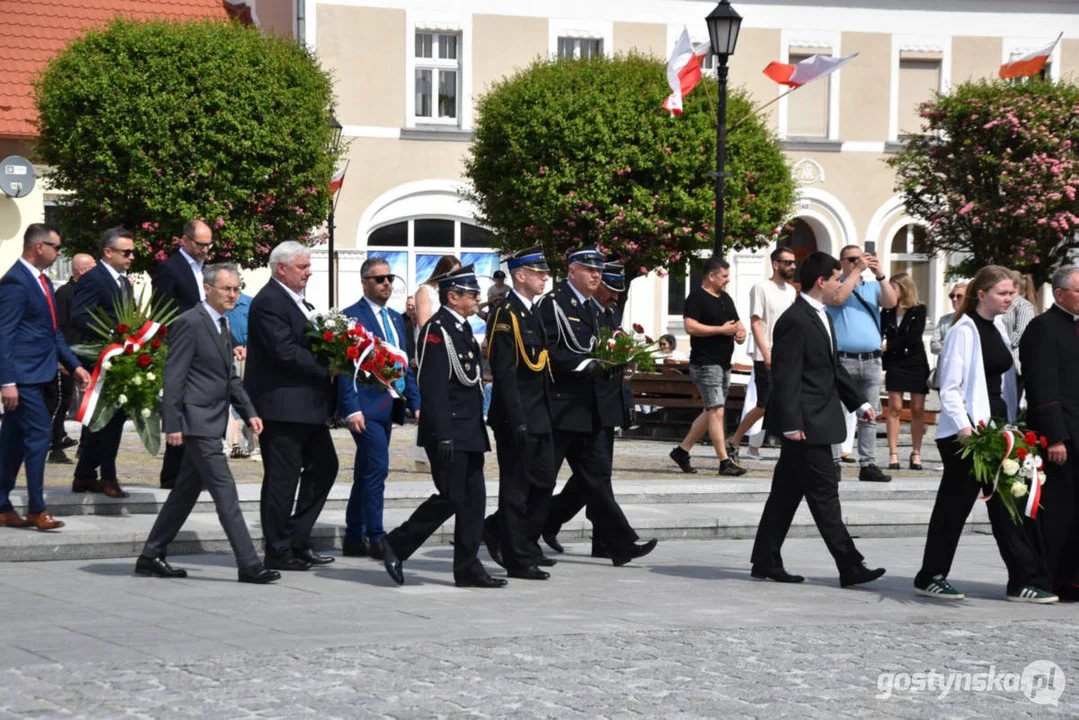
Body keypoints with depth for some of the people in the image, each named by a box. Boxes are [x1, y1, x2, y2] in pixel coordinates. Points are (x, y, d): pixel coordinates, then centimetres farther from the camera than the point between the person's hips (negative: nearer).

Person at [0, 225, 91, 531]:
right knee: (39, 434, -8)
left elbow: (53, 331, 21)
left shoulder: (43, 281, 15)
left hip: (37, 374, 9)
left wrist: (74, 366, 13)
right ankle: (36, 509, -1)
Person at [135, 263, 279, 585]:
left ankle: (151, 557, 21)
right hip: (197, 420, -10)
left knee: (187, 490, 13)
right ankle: (249, 565, -10)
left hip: (211, 421, 10)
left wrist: (249, 412, 12)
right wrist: (173, 424, -19)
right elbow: (174, 377, -15)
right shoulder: (190, 323, -13)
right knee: (224, 491, -10)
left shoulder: (223, 325, 16)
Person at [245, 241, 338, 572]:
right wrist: (327, 367, -16)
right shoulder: (269, 302, -14)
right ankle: (278, 551, 5)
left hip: (308, 405, 10)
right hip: (281, 405, -10)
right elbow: (285, 352, -22)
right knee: (282, 478, -3)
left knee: (324, 467, 11)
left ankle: (296, 540, 18)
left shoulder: (298, 301, 18)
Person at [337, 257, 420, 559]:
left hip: (388, 407, 8)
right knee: (377, 468, -13)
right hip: (366, 407, -8)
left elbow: (405, 365, 21)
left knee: (366, 473, 11)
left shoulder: (395, 319, 18)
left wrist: (415, 403, 12)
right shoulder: (352, 316, -6)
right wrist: (352, 409, -18)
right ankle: (376, 538, -8)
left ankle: (354, 539, 17)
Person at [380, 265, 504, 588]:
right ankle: (396, 546, 4)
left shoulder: (463, 328, 16)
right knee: (451, 498, -9)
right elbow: (433, 387, -20)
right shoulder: (437, 330, -14)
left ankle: (468, 569, 11)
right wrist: (444, 436, -24)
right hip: (450, 434, -10)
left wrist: (478, 431, 19)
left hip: (469, 433, 10)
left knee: (474, 500, 7)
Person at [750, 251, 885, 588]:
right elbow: (786, 376, -20)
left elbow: (834, 368, 24)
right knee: (824, 494, -5)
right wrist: (790, 423, -23)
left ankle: (766, 562, 16)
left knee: (787, 492, 12)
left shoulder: (820, 317, 16)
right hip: (806, 422, -10)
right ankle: (849, 567, -2)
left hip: (818, 420, 10)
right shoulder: (795, 321, -16)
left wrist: (860, 402, 18)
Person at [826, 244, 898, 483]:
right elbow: (839, 297, -15)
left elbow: (891, 302, 1)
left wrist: (880, 275, -9)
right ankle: (834, 463, -4)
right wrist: (858, 270, -12)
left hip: (871, 361, 4)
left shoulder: (873, 287, 17)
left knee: (869, 415, 4)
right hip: (843, 360, -4)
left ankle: (868, 465, 7)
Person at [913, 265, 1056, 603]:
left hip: (994, 426, 8)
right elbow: (949, 388, -14)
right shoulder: (964, 331, -11)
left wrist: (1009, 424, 13)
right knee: (954, 505, 1)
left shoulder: (998, 328, 13)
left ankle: (1024, 580, 4)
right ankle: (930, 578, 13)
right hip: (966, 433, -8)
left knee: (1004, 505, 5)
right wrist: (964, 428, -23)